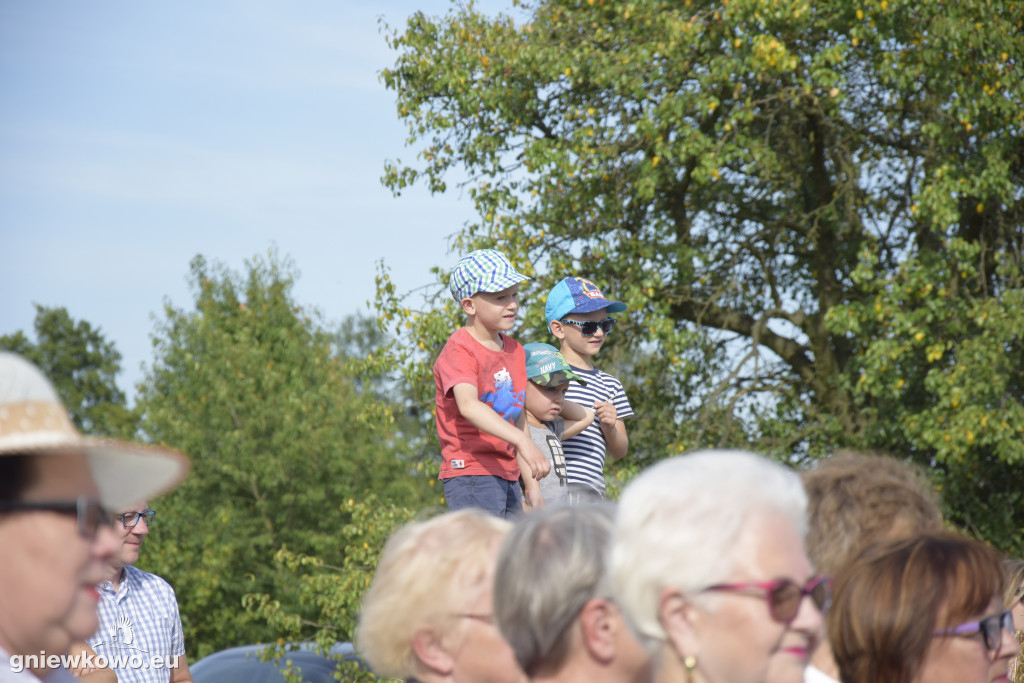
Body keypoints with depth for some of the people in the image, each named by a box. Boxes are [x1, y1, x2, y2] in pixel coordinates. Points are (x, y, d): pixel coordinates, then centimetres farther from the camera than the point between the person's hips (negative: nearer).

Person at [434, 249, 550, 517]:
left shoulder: (515, 351, 15)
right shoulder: (459, 350, -12)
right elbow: (468, 406, -31)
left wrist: (533, 489, 18)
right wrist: (523, 442, -43)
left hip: (507, 478, 9)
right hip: (470, 476, -9)